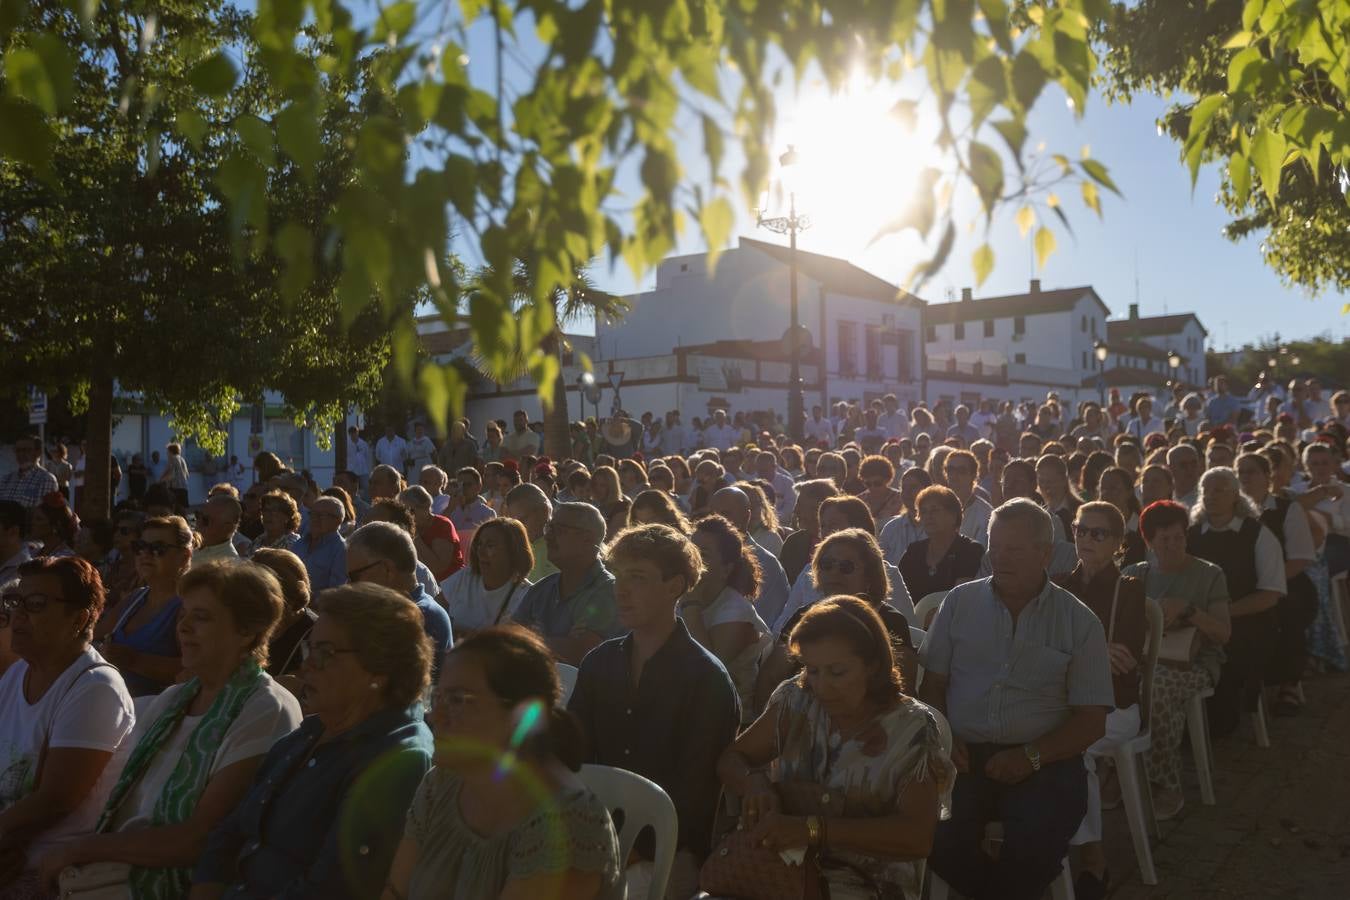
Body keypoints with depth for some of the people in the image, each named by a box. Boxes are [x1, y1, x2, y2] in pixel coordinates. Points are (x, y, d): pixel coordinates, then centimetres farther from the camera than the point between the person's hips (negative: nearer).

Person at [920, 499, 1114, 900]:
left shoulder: (1079, 622, 4)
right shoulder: (959, 602, 9)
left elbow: (1091, 720, 2)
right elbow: (931, 684, 11)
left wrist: (1031, 756, -14)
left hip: (1044, 762, -1)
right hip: (965, 755, 2)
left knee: (1034, 845, -30)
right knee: (935, 836, -25)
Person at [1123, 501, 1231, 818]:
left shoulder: (1209, 575, 5)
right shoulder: (1136, 574, 12)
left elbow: (1224, 634, -1)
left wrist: (1188, 609, -18)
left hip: (1196, 663, -2)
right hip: (1147, 658, 3)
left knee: (1157, 689, -37)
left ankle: (1168, 788, -21)